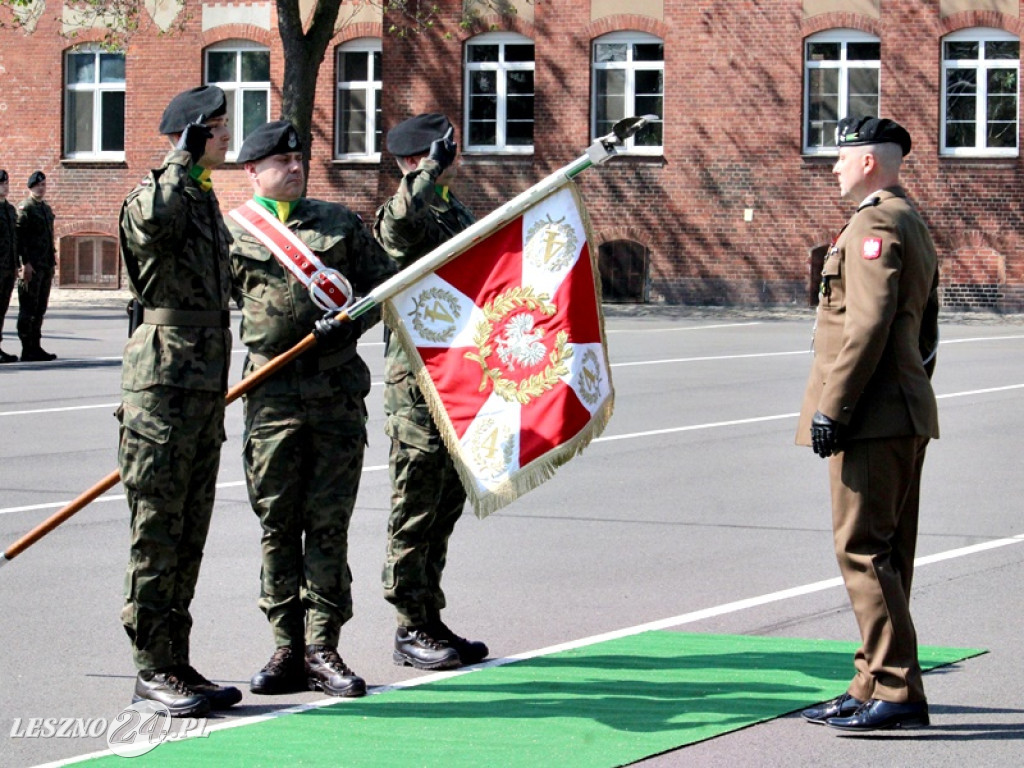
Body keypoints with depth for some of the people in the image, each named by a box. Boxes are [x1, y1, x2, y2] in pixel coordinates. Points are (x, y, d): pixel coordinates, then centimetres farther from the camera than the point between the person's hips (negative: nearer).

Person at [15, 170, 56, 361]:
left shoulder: (47, 208, 17)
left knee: (40, 309, 11)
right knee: (28, 309, -5)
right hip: (31, 267, -8)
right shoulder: (25, 208, -8)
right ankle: (28, 350, -4)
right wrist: (25, 263, -19)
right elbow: (20, 236, -14)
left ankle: (36, 347, 16)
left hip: (46, 267, 8)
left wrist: (53, 258, 18)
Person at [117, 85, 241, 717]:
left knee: (191, 530, 11)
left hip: (206, 383, 9)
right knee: (158, 528, -4)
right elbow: (153, 220, -35)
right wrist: (185, 159, -26)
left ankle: (174, 661, 16)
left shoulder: (207, 201, 20)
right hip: (164, 383, -9)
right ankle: (155, 666, 0)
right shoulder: (158, 192, -9)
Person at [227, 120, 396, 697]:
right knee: (278, 525, 1)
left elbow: (385, 282, 15)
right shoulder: (229, 232, 7)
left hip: (339, 392, 1)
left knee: (329, 525, 1)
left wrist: (351, 320, -4)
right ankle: (288, 650, 8)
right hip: (272, 394, -1)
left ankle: (322, 650, 5)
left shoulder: (341, 223, 13)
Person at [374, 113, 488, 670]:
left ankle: (430, 622, 20)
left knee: (446, 507, 12)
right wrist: (431, 173, -36)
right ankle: (412, 630, 2)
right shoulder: (409, 214, -9)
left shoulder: (456, 213, 18)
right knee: (416, 512, -3)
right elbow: (397, 223, -36)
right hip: (418, 379, -9)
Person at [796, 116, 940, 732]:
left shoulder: (874, 225, -13)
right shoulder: (913, 225, 20)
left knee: (863, 549, -10)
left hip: (874, 419, -11)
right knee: (885, 553, 12)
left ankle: (896, 692, -13)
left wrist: (830, 408, -21)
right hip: (906, 415, 11)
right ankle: (877, 687, 17)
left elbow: (868, 324, -22)